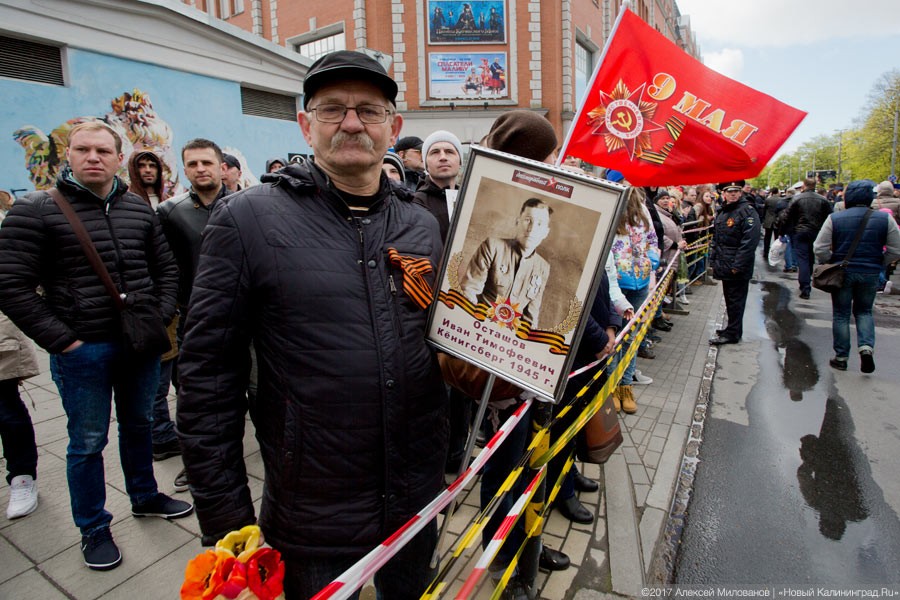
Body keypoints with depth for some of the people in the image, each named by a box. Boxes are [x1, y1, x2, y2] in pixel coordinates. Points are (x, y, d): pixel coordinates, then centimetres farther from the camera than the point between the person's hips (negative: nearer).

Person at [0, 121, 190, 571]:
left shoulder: (139, 210, 5)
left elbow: (166, 268, 12)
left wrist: (162, 318, 1)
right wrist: (61, 340, -14)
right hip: (82, 349, -4)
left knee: (138, 425, 20)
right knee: (88, 442, 9)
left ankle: (144, 497, 41)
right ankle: (93, 529, 29)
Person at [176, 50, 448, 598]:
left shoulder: (423, 226, 2)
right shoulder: (248, 218, -10)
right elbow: (208, 376, -9)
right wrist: (225, 520, -8)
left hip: (418, 502, 4)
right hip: (311, 517, -3)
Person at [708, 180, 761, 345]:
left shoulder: (747, 211, -13)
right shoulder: (722, 212, 13)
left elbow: (750, 241, -20)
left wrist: (738, 266, -21)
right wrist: (713, 259, 16)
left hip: (738, 269, -8)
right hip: (725, 266, 8)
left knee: (735, 300, 0)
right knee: (730, 299, 18)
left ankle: (732, 333, 8)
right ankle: (733, 329, 31)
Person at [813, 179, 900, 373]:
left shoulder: (834, 218, -10)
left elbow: (819, 249, -12)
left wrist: (831, 262, 4)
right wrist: (877, 263, 12)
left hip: (842, 273, -2)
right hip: (870, 274, 2)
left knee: (841, 315, 9)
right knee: (864, 311, 20)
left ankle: (841, 357, 14)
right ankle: (867, 346, -1)